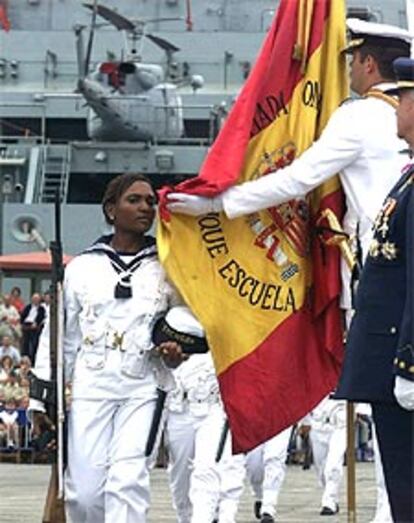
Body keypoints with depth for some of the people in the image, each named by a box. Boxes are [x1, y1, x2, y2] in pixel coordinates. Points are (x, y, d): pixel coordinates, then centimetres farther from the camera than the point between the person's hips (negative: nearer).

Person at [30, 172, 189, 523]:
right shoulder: (82, 268, 8)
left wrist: (175, 352, -4)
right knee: (85, 491, -4)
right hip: (90, 388, 1)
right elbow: (61, 335, 11)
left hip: (144, 389, -1)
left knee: (128, 481, -16)